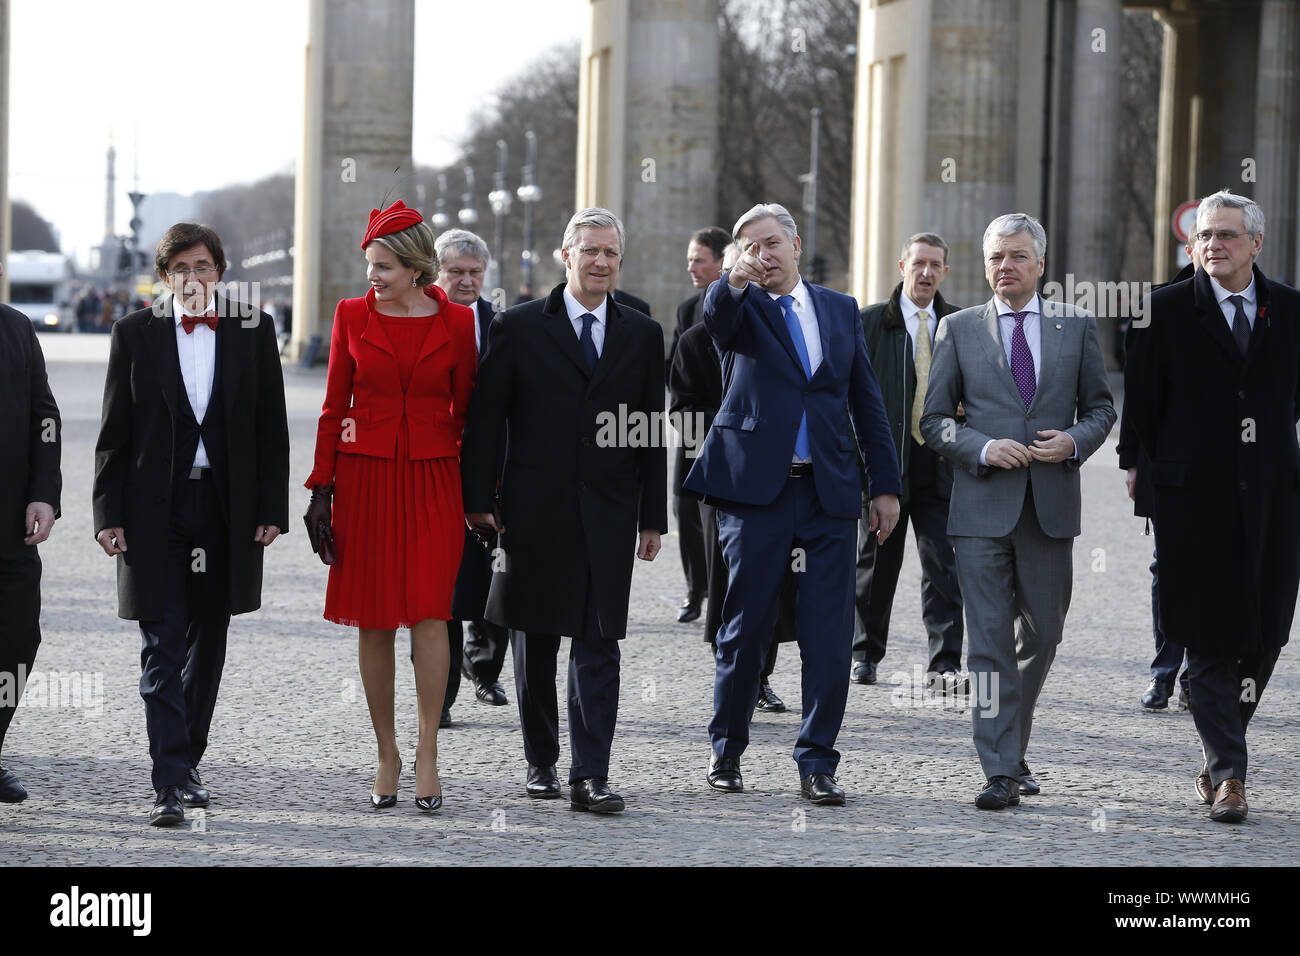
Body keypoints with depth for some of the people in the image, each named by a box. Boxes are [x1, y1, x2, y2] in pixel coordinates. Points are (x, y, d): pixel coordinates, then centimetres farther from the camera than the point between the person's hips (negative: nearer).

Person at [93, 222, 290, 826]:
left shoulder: (253, 330, 4)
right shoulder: (135, 333, 2)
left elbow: (271, 427, 5)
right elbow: (114, 433, 2)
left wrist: (272, 509, -2)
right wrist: (108, 514, -4)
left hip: (227, 508, 2)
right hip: (154, 509, -2)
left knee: (208, 642, 12)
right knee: (162, 648, -7)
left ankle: (187, 761, 28)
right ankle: (171, 785, -10)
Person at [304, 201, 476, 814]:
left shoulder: (455, 321, 1)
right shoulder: (353, 315, 3)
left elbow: (466, 408, 7)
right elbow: (334, 407, 6)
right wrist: (322, 487, 1)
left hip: (433, 480, -1)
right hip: (366, 477, 1)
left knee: (429, 611, -11)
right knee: (374, 619, 3)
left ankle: (427, 753, -4)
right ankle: (387, 753, 12)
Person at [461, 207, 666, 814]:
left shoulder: (643, 335, 8)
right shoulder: (519, 327, 2)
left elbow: (651, 430, 9)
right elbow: (485, 420, 1)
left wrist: (653, 517, 5)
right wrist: (479, 501, -5)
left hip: (609, 514, 1)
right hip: (535, 512, -1)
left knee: (599, 646, -4)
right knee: (535, 645, 8)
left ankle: (590, 776, -5)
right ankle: (541, 764, 21)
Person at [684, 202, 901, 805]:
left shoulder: (841, 310, 14)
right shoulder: (741, 306, 5)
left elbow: (867, 402, 15)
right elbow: (715, 317, -21)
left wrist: (886, 484, 10)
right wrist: (735, 281, -43)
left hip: (830, 492, 2)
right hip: (756, 485, -2)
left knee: (829, 636, -2)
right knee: (745, 627, 5)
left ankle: (817, 763, 6)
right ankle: (727, 751, 20)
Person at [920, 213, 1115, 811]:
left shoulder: (1076, 326, 9)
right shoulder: (958, 330, 6)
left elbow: (1100, 408, 13)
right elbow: (934, 420, 6)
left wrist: (1075, 441, -8)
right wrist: (983, 448, -11)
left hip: (1052, 507, 2)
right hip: (982, 506, -2)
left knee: (1042, 634, 9)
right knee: (990, 639, -6)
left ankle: (1010, 746, 28)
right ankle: (1001, 771, -6)